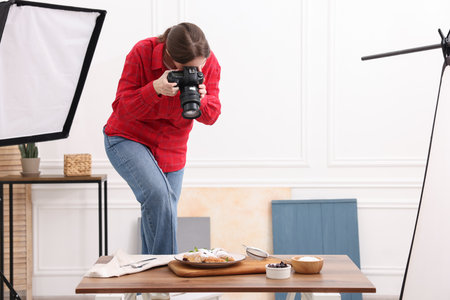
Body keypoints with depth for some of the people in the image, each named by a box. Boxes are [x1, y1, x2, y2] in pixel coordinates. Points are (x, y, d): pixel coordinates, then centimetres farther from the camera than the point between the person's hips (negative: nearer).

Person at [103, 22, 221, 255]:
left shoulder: (210, 64, -14)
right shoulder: (142, 53, -24)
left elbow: (211, 116, -6)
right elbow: (121, 109, -21)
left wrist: (200, 100, -29)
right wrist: (155, 88, -36)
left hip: (172, 149, 4)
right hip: (128, 139, -4)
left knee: (163, 222, 8)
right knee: (158, 193, -29)